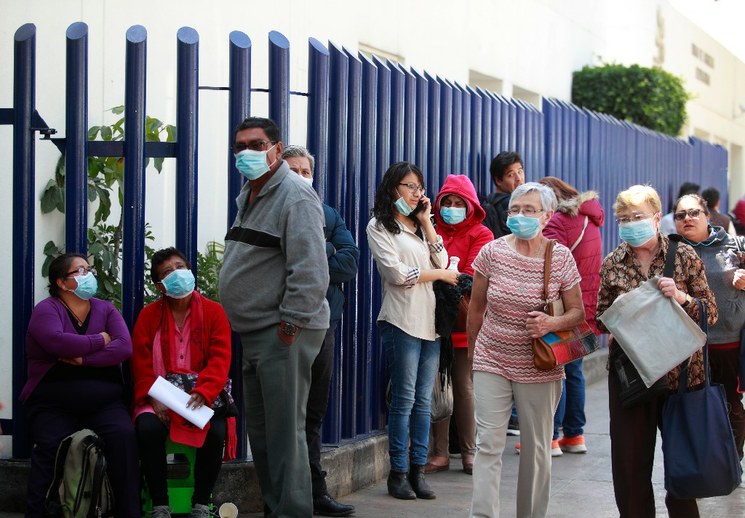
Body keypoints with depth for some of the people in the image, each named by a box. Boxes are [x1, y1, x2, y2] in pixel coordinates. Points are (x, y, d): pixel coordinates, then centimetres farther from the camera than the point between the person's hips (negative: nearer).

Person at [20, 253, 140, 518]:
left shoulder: (106, 309, 14)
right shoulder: (46, 309, 2)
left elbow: (125, 347, -3)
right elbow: (57, 342, -20)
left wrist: (83, 359, -15)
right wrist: (100, 341, -7)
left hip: (104, 403, 2)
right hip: (53, 405, -2)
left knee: (124, 436, -25)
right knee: (50, 447, -28)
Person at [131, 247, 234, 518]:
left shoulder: (213, 311, 5)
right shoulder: (149, 315, 8)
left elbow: (220, 358, -4)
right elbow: (141, 363, 3)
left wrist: (202, 393, -21)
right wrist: (154, 400, -14)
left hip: (203, 396, -1)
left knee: (215, 433, -30)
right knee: (148, 429, -31)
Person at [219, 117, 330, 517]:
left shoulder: (295, 195, -13)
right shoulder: (248, 196, 18)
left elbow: (310, 269, -21)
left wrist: (292, 323, -21)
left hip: (284, 334, -10)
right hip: (253, 334, 10)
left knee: (284, 429, -9)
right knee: (259, 428, 14)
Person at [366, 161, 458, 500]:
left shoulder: (419, 226, 20)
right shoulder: (380, 226, 0)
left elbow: (442, 261, 7)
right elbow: (396, 273, -9)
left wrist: (426, 222, 3)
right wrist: (441, 275, 0)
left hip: (429, 320, 6)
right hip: (402, 320, -6)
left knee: (423, 399, 5)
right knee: (404, 399, -6)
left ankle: (417, 470, 8)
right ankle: (398, 473, -1)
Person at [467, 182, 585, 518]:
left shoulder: (561, 258, -6)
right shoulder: (492, 253, -5)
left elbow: (577, 312, 1)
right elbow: (476, 307, 7)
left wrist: (551, 324, -21)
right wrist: (473, 354, 13)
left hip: (539, 369, 0)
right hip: (492, 363, 0)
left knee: (537, 450, 9)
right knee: (488, 444, -8)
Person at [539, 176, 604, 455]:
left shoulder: (557, 223, -13)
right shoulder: (588, 219, 16)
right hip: (588, 309, 9)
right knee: (573, 370, 15)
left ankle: (551, 437, -4)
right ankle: (575, 435, 19)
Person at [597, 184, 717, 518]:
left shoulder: (684, 256, -1)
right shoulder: (612, 263, 5)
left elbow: (710, 313, 0)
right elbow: (599, 319, 10)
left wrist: (681, 297, -18)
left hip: (680, 371, -2)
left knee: (683, 456, 7)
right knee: (630, 459, 3)